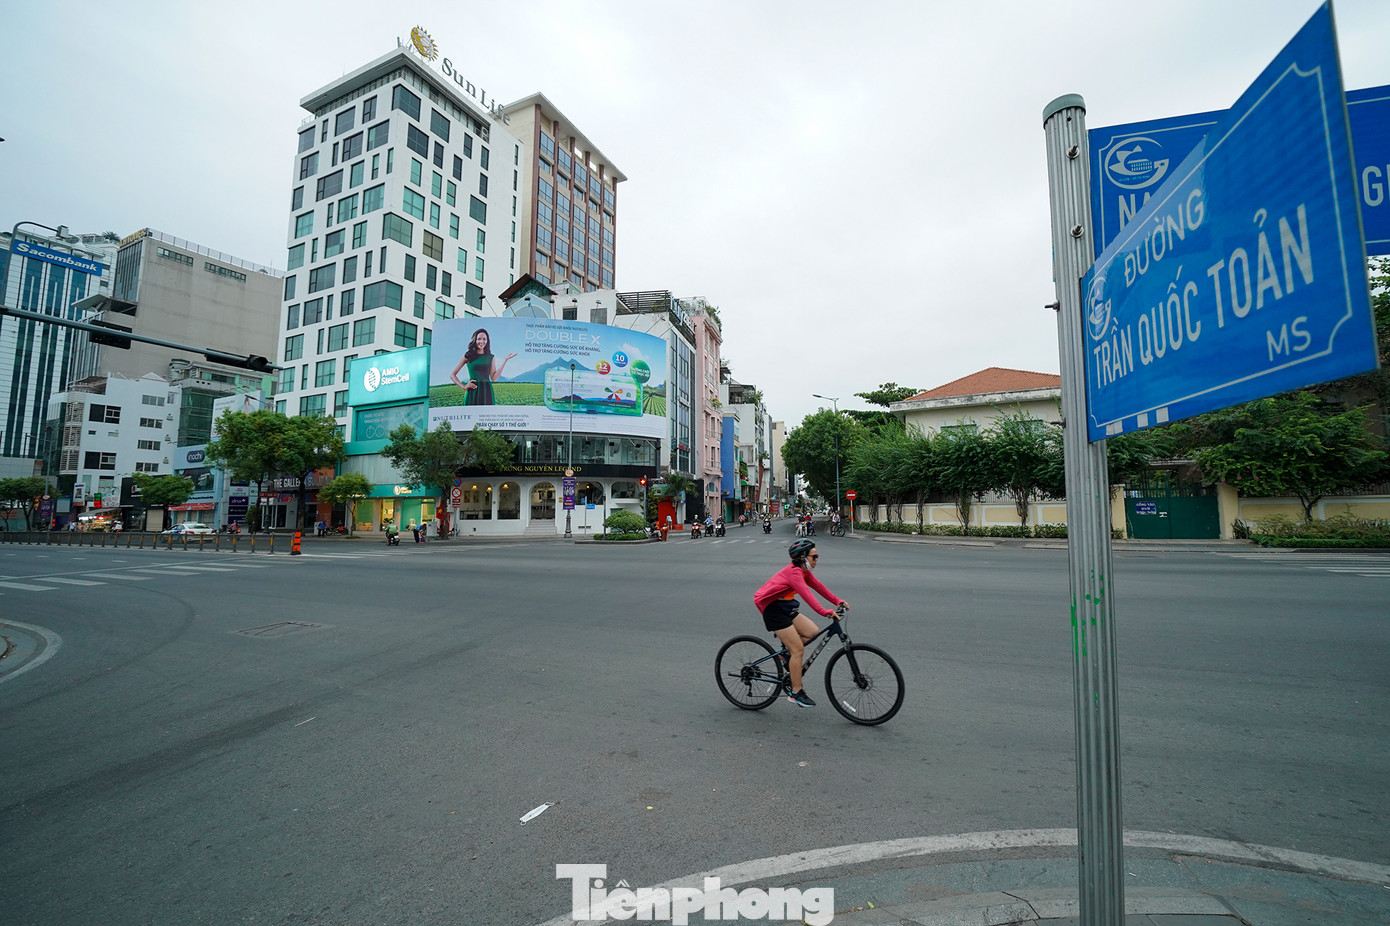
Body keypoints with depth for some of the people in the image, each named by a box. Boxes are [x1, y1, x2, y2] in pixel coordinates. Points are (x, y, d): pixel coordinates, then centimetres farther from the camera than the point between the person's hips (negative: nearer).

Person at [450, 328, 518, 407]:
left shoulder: (490, 357, 11)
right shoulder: (467, 356, 6)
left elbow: (494, 378, 0)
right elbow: (452, 375, 10)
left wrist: (505, 360, -2)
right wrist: (463, 387, -4)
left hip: (487, 392, 1)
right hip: (472, 392, -1)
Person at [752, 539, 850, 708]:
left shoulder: (804, 572, 9)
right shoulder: (793, 571, -21)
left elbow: (819, 587, 7)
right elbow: (806, 593, -34)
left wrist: (838, 601, -3)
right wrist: (824, 612, -42)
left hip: (787, 607, 9)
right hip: (772, 608, -9)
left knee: (813, 632, -3)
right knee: (798, 649, -8)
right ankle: (796, 693, 4)